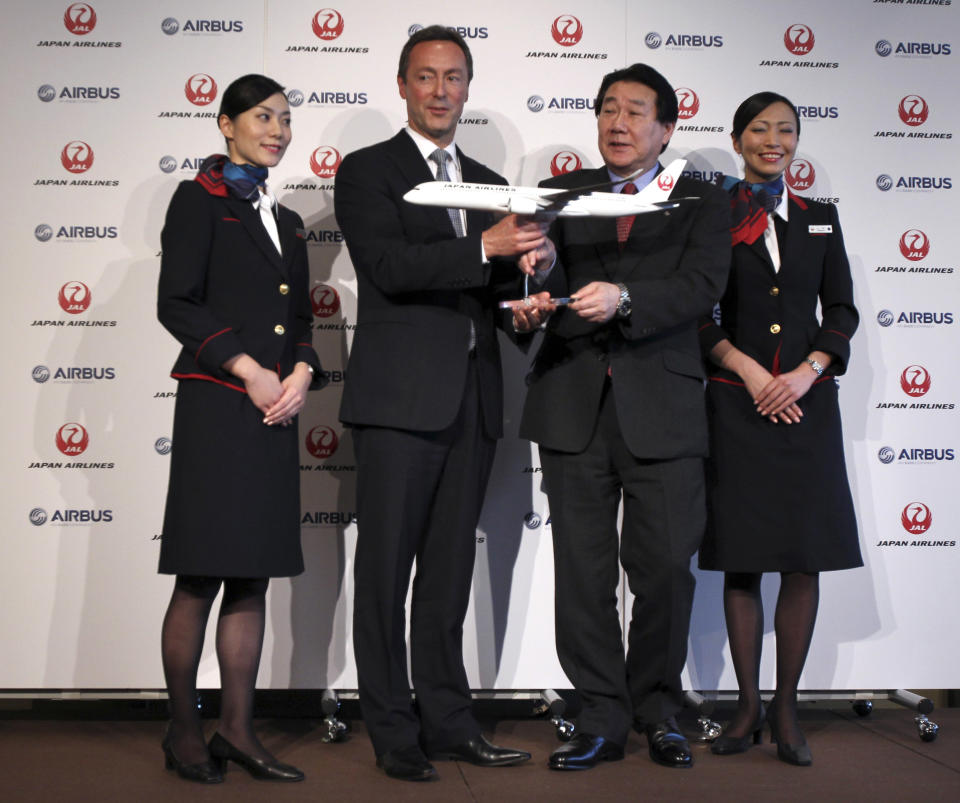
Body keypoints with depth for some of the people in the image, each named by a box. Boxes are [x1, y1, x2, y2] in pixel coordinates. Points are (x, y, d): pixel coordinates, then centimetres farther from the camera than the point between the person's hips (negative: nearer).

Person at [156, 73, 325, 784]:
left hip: (277, 409, 6)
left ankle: (237, 729, 13)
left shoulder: (285, 220, 21)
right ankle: (184, 731, 9)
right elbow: (176, 304, -8)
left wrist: (302, 372, -1)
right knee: (200, 578, -2)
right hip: (216, 406, -6)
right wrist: (247, 369, -13)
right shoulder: (199, 200, 2)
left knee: (253, 577, 6)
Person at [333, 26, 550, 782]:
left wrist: (524, 303, -2)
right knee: (386, 569, -1)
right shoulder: (366, 171, 2)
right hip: (400, 397, -5)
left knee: (450, 569, 10)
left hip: (472, 399, 6)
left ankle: (447, 719, 18)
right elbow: (390, 267, -13)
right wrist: (487, 247, -22)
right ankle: (393, 731, 8)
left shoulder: (489, 183, 19)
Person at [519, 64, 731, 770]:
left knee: (665, 568, 1)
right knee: (582, 572, 2)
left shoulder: (702, 205, 9)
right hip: (575, 404, 1)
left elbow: (699, 289, -8)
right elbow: (548, 287, 0)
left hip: (662, 408, -1)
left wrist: (623, 298, -26)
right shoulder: (562, 195, 14)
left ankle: (657, 710, 20)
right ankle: (602, 719, 14)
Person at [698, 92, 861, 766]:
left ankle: (787, 709, 12)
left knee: (804, 559, 1)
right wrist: (748, 369, -12)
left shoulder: (820, 219, 12)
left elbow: (842, 311, 9)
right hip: (737, 403, -2)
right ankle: (749, 704, 14)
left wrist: (807, 372, -7)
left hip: (807, 400, 2)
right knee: (740, 561, 2)